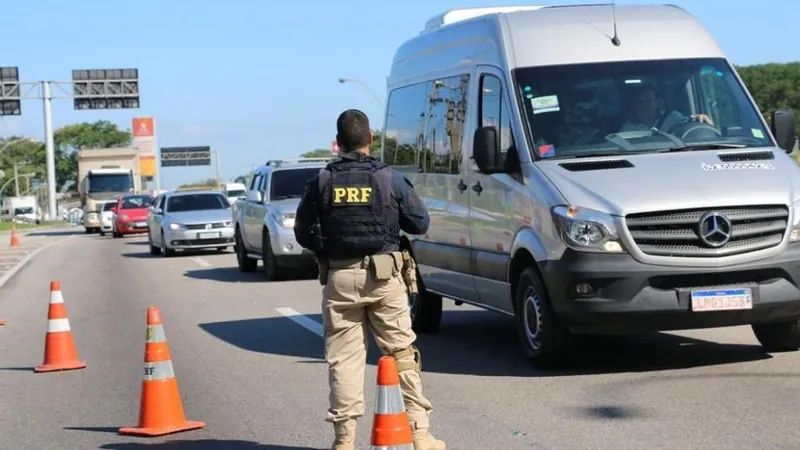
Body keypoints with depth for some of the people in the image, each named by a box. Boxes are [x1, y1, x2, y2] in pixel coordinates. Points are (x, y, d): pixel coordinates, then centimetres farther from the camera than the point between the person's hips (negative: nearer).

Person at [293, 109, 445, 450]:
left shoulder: (321, 182, 1)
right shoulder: (390, 179, -2)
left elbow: (302, 233, 5)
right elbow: (420, 223, 3)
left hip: (339, 278, 1)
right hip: (384, 276, -1)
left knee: (343, 358, 4)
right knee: (401, 353, 5)